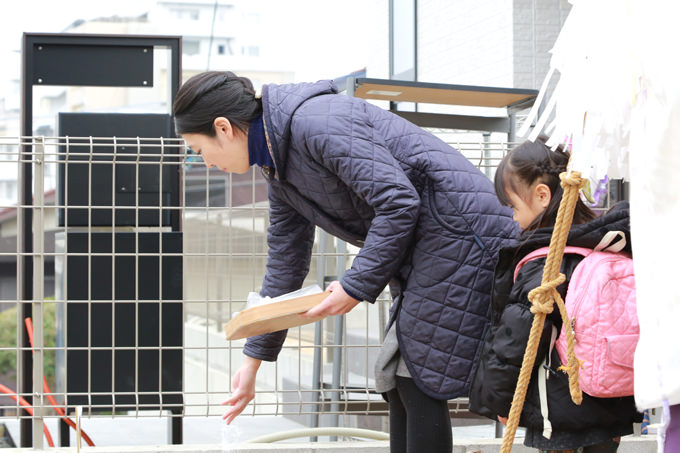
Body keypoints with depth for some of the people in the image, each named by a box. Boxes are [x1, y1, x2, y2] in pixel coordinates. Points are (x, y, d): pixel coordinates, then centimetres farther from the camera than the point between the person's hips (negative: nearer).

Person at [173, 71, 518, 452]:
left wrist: (357, 286, -17)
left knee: (418, 383, -9)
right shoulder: (279, 167, 12)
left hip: (459, 228, -10)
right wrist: (254, 361, 20)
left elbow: (398, 202, -23)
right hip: (423, 249, 10)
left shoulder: (316, 122, -20)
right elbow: (285, 263, 19)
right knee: (396, 381, 11)